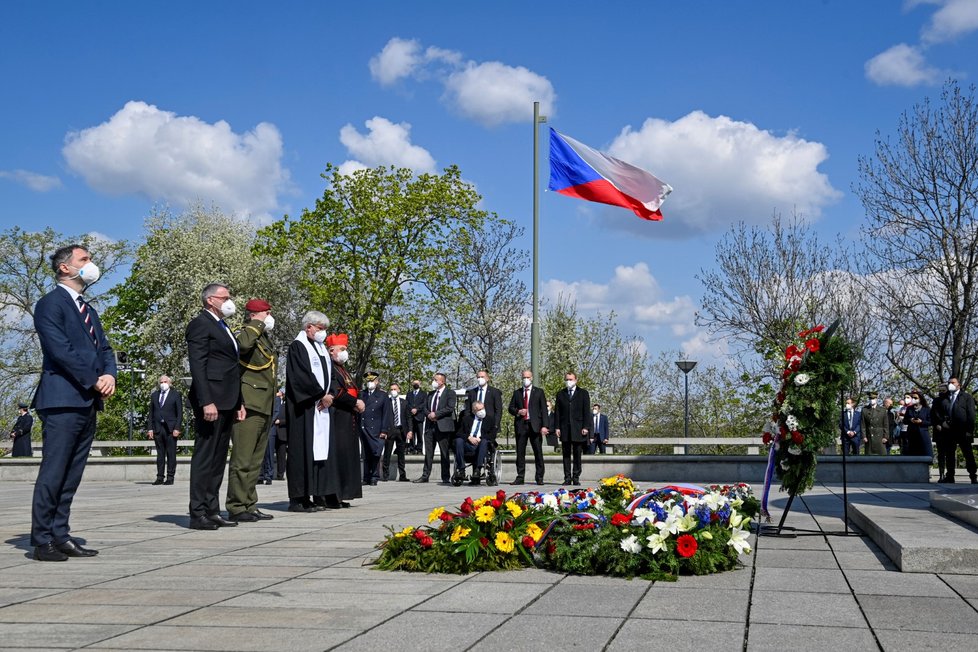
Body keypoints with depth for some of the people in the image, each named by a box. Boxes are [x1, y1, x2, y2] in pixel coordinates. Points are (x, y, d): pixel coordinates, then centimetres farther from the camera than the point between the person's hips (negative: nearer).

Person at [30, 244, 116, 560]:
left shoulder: (88, 310, 23)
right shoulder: (50, 303, -3)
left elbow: (104, 348, 17)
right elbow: (60, 350, -14)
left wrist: (110, 374, -4)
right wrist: (94, 381, -12)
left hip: (88, 403, 8)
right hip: (63, 400, -8)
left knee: (72, 475, 8)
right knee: (53, 473, -7)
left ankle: (60, 535, 12)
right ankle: (42, 541, -3)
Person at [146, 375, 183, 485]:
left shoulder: (176, 395, 4)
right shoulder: (154, 395, 14)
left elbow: (179, 413, 0)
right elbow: (151, 413, 13)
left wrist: (177, 428, -8)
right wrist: (150, 428, 4)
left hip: (170, 429, -3)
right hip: (157, 428, 3)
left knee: (171, 454, -2)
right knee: (160, 454, 5)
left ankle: (170, 477, 0)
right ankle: (159, 477, 6)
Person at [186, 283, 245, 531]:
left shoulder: (223, 327, 22)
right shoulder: (200, 324, -6)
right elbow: (197, 366, -15)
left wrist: (239, 403, 18)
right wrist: (206, 402, -23)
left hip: (227, 402, 9)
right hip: (212, 400, -9)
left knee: (218, 458, 10)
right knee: (205, 456, -7)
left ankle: (212, 511, 15)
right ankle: (198, 514, -5)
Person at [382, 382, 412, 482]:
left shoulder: (404, 402, 11)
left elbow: (408, 417, 11)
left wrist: (410, 430, 2)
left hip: (401, 430, 3)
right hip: (390, 430, -3)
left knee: (401, 454, 8)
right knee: (387, 453, -3)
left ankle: (402, 475, 12)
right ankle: (385, 475, 2)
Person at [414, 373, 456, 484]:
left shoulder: (450, 393, 1)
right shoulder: (430, 394, 20)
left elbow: (450, 408, -12)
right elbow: (425, 408, 16)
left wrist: (436, 414, -15)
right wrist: (429, 414, -5)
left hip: (443, 426, -6)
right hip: (430, 426, 6)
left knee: (444, 453, -1)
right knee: (428, 452, 6)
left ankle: (446, 478, 2)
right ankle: (425, 476, 10)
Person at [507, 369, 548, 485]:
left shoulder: (539, 392, 8)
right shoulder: (517, 392, 14)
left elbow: (543, 410, 2)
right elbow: (511, 408, 15)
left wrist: (544, 426, -8)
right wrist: (518, 412, -8)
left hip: (535, 425, -2)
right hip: (521, 425, 2)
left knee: (538, 452, -2)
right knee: (520, 452, 2)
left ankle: (539, 477, 3)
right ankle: (520, 477, 7)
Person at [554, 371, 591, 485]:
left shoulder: (583, 393, 7)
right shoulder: (560, 394, 13)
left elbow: (587, 411, 2)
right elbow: (558, 411, 9)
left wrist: (586, 427, -6)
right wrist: (557, 427, 1)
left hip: (578, 428, -2)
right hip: (565, 428, 2)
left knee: (577, 454, 1)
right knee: (566, 454, 1)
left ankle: (576, 477, 6)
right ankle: (567, 478, 4)